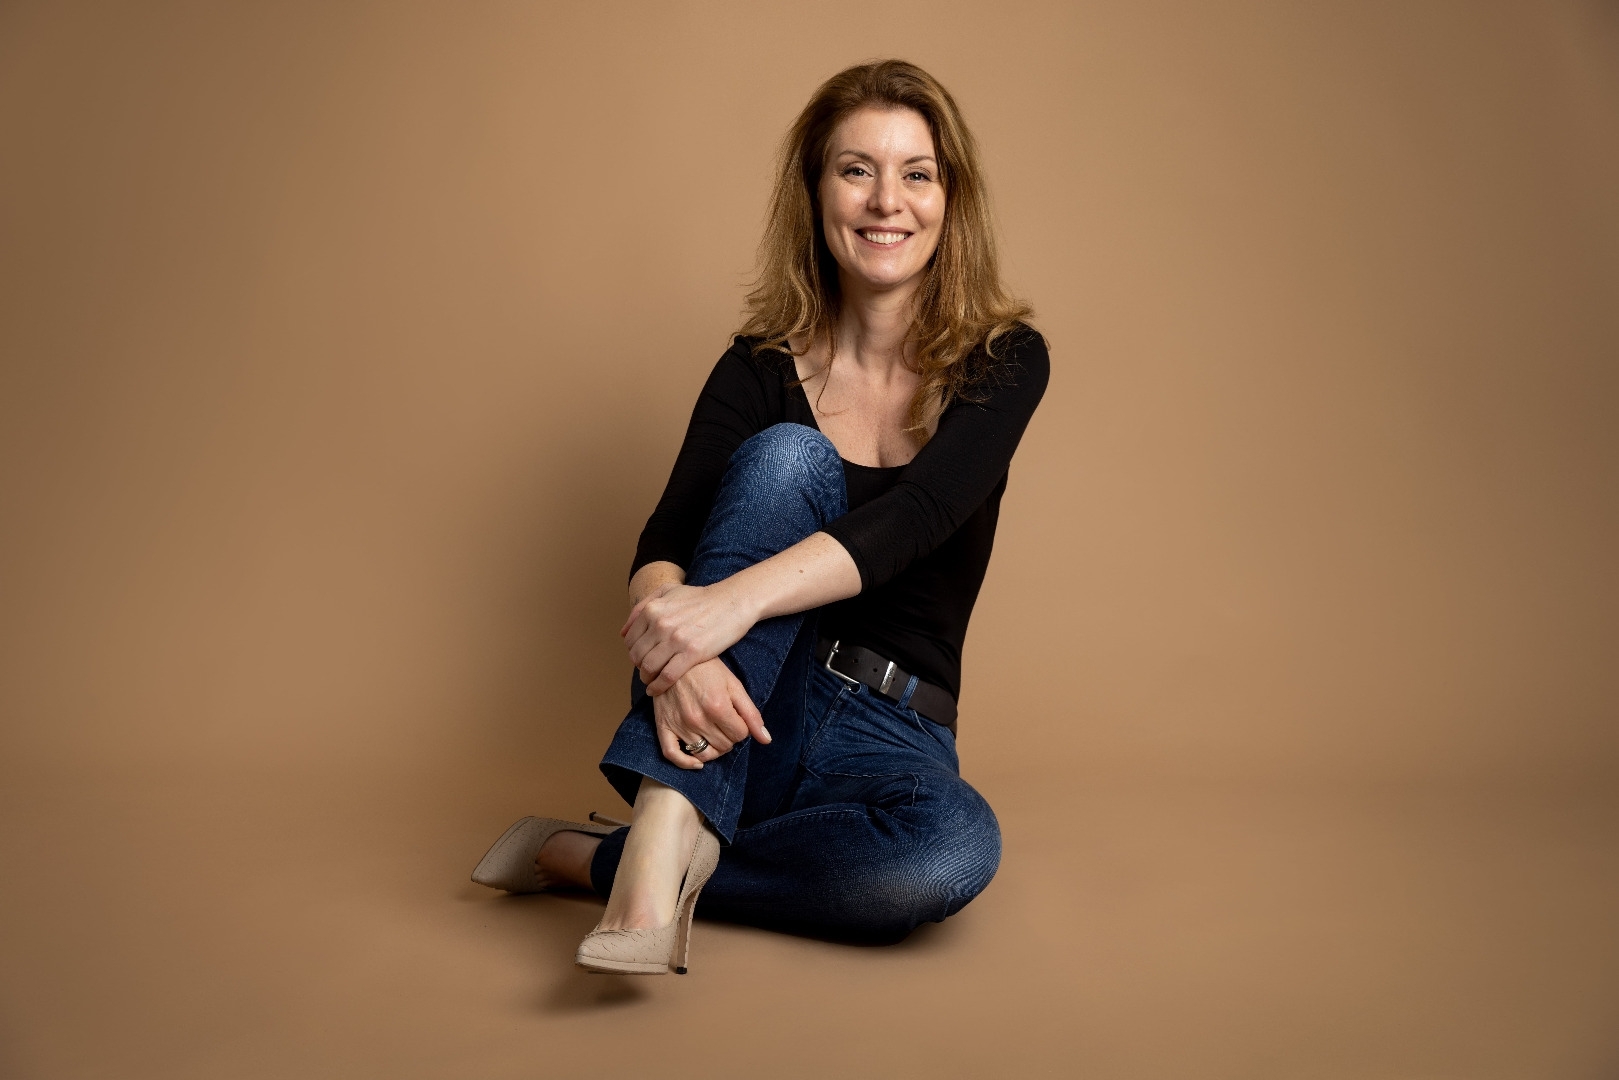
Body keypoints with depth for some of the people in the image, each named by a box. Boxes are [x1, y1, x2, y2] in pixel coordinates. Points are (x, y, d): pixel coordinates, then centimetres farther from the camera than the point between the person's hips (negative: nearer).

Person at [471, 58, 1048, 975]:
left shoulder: (1003, 361, -2)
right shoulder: (764, 367, 0)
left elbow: (918, 514, -21)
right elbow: (663, 547, -13)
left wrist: (732, 600, -37)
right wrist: (675, 655, -36)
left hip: (886, 741, 1)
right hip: (740, 718, 0)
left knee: (956, 846, -36)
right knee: (788, 457, -27)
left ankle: (593, 857, -18)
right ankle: (664, 839, -37)